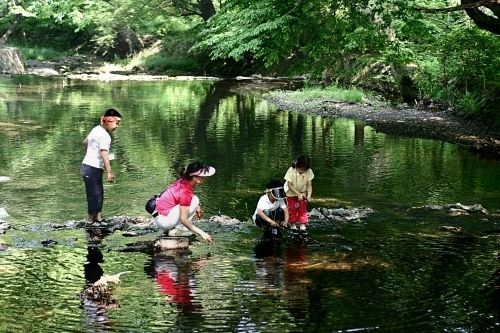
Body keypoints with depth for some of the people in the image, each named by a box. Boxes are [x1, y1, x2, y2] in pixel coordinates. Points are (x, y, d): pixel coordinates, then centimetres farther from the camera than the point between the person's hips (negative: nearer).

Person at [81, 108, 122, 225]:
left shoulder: (97, 129, 10)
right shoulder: (104, 135, -18)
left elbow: (85, 142, 24)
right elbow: (104, 154, -26)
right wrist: (110, 172, -27)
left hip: (88, 165, 10)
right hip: (92, 169, -10)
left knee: (99, 193, 13)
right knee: (94, 195, -3)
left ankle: (98, 218, 18)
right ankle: (91, 220, 5)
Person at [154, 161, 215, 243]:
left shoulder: (183, 182, 1)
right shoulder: (185, 192, -23)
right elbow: (183, 219, -24)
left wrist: (198, 207, 2)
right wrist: (202, 233, -26)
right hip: (164, 220, -9)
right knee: (195, 200, -13)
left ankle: (172, 228, 10)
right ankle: (176, 230, -9)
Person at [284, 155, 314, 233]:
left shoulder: (309, 172, -26)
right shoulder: (291, 171, -31)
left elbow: (309, 185, -20)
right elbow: (289, 185, -26)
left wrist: (309, 195, -35)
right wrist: (298, 194, -33)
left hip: (302, 192, 2)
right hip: (291, 192, -1)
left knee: (303, 208, -2)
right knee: (292, 209, 3)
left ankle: (303, 225, 4)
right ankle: (293, 224, 15)